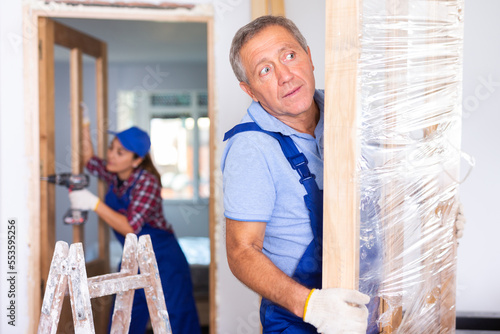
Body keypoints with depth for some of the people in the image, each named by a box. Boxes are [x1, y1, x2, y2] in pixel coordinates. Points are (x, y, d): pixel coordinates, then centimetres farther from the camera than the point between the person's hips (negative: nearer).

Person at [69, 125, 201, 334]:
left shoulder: (147, 182, -22)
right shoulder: (114, 175, -2)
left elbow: (130, 228, -29)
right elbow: (89, 159, 17)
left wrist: (94, 203, -33)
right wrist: (84, 127, 7)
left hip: (163, 263, -7)